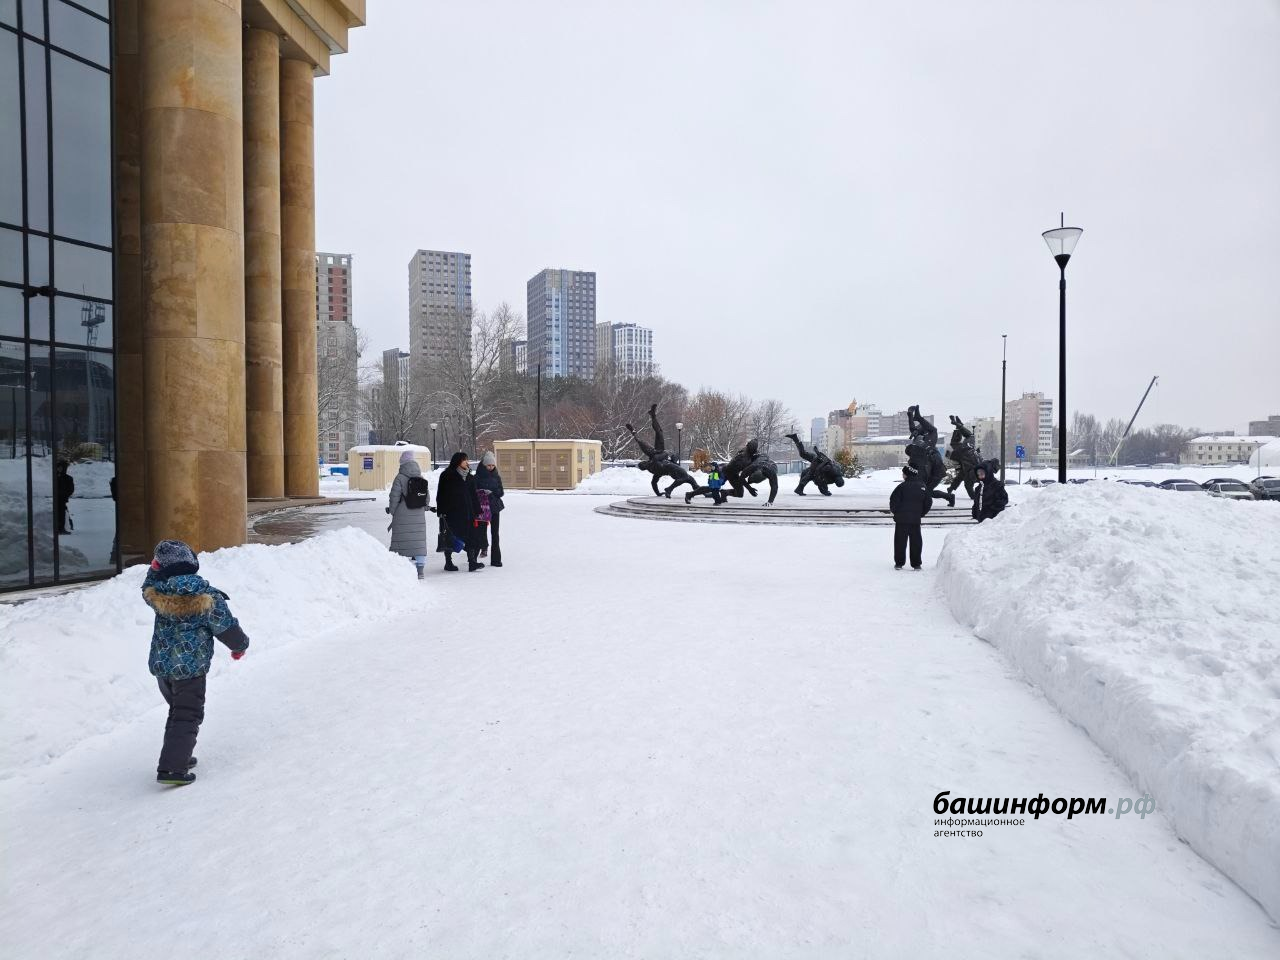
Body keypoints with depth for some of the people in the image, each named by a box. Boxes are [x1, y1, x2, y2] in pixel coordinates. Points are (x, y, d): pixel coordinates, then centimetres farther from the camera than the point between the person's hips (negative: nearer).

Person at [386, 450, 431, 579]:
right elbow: (427, 499, 10)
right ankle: (420, 569, 9)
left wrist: (392, 511, 6)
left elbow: (394, 497, -9)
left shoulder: (400, 478, -10)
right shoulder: (423, 479, 6)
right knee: (419, 542, 8)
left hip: (402, 518, -4)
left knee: (400, 542, 2)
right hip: (419, 518, 4)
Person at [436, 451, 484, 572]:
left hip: (466, 513, 5)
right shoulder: (447, 476, -4)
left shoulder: (469, 478, 13)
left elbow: (474, 496, 15)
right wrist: (442, 512, -12)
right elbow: (441, 496, -6)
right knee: (449, 538, 3)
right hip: (451, 513, -5)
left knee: (470, 537, -4)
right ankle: (448, 562, 13)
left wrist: (476, 512, 10)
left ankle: (472, 562, -7)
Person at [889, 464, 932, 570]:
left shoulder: (902, 486, -12)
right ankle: (916, 564, 11)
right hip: (916, 519, 4)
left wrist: (894, 511, 5)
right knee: (916, 541, 10)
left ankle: (899, 563, 6)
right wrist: (922, 513, 19)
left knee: (900, 540, 4)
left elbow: (894, 500, -13)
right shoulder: (922, 487, 4)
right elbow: (928, 502, 10)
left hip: (902, 518, -4)